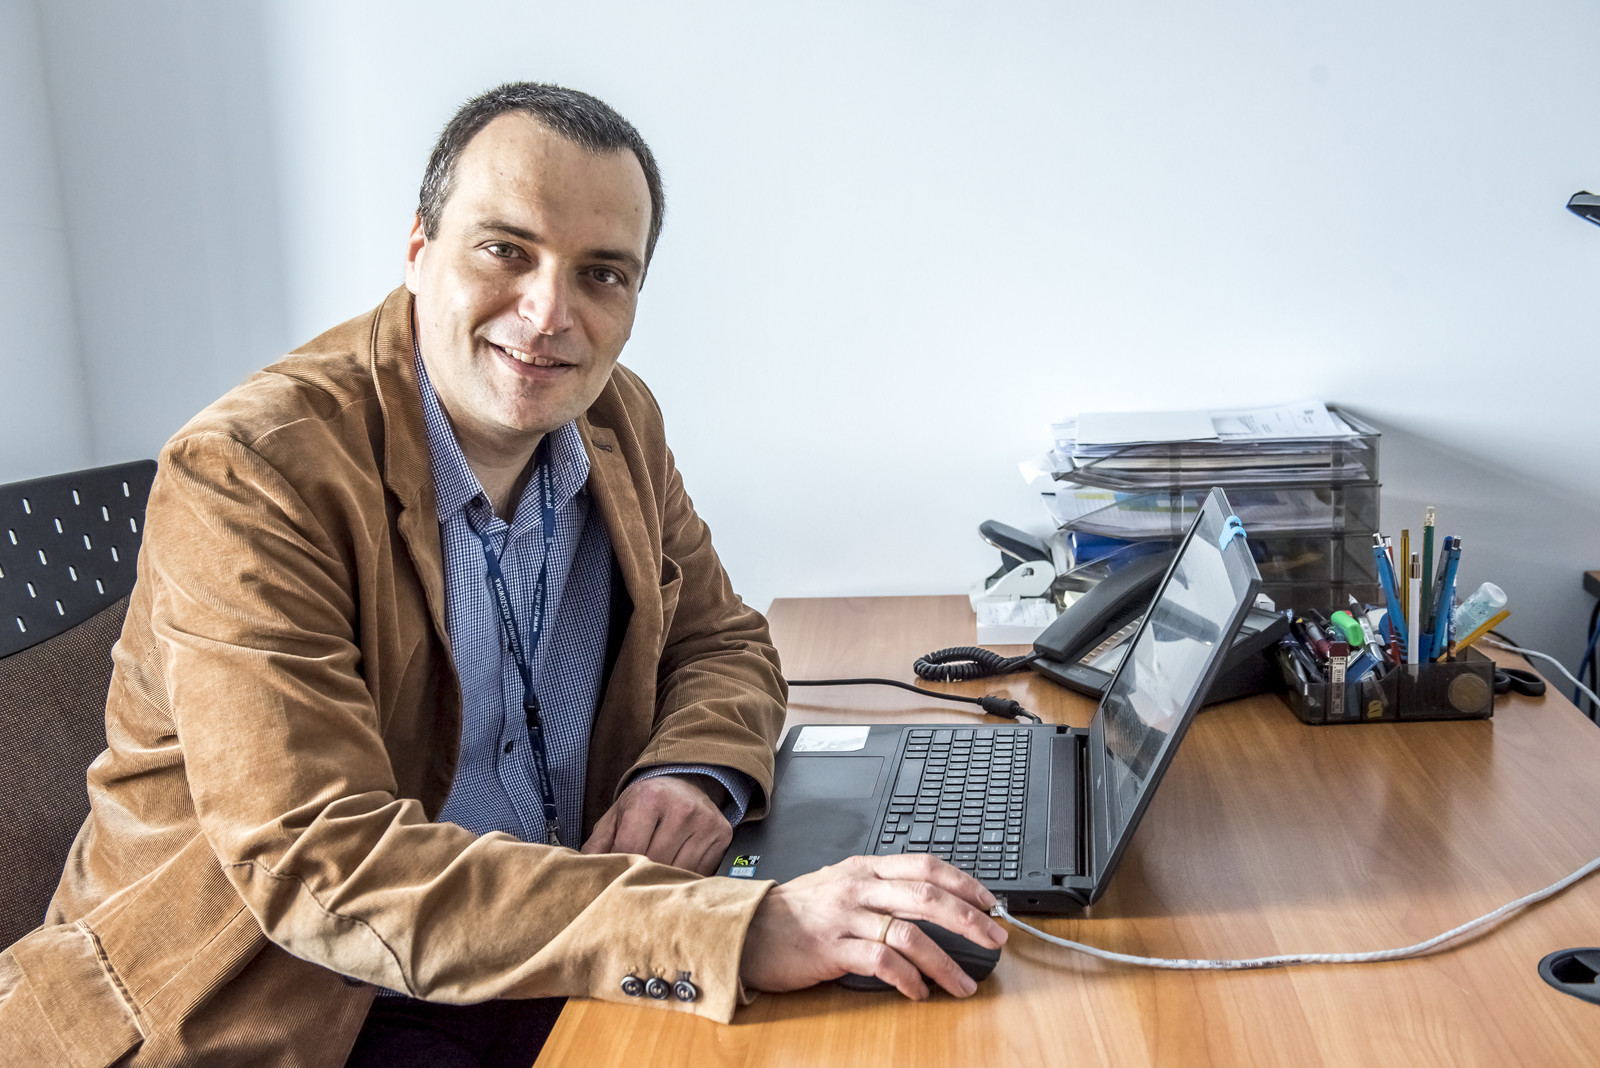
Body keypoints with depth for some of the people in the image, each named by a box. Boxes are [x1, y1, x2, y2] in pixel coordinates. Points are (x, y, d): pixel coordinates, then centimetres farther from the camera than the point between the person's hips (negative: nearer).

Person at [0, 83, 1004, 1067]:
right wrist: (738, 929, -36)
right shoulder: (249, 475, -20)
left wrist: (694, 770, -13)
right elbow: (318, 864, -27)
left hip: (551, 960, 6)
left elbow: (722, 636, 13)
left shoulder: (618, 419, 2)